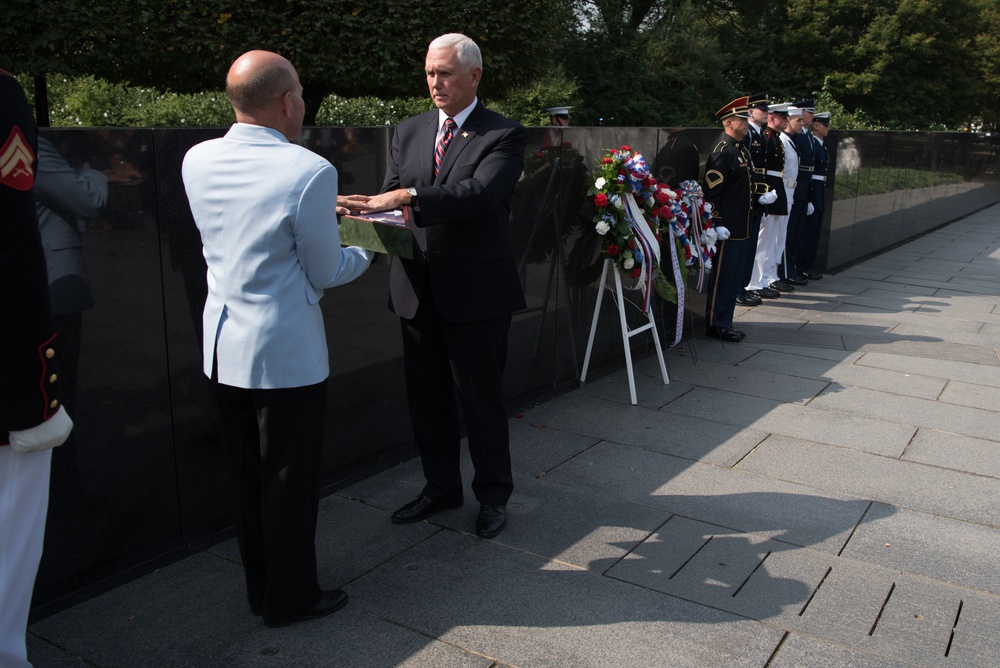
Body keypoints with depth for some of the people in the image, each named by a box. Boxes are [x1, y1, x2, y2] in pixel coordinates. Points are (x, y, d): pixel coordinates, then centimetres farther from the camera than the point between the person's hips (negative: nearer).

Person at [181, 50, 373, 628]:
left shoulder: (198, 160, 1)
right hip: (287, 351, -6)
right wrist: (366, 254, 10)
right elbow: (325, 273, -10)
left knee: (247, 475, 18)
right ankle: (290, 598, 26)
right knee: (290, 480, 9)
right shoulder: (310, 172, -19)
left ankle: (262, 587, 35)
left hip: (223, 345, 7)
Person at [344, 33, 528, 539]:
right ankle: (441, 488, 33)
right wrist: (373, 218, -17)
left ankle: (493, 496, 26)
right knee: (426, 397, 14)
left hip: (476, 291, -5)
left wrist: (407, 197, -32)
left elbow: (480, 192, -23)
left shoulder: (504, 136, -5)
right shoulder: (409, 133, 12)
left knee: (480, 398, 6)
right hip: (418, 289, 5)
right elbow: (389, 198, 7)